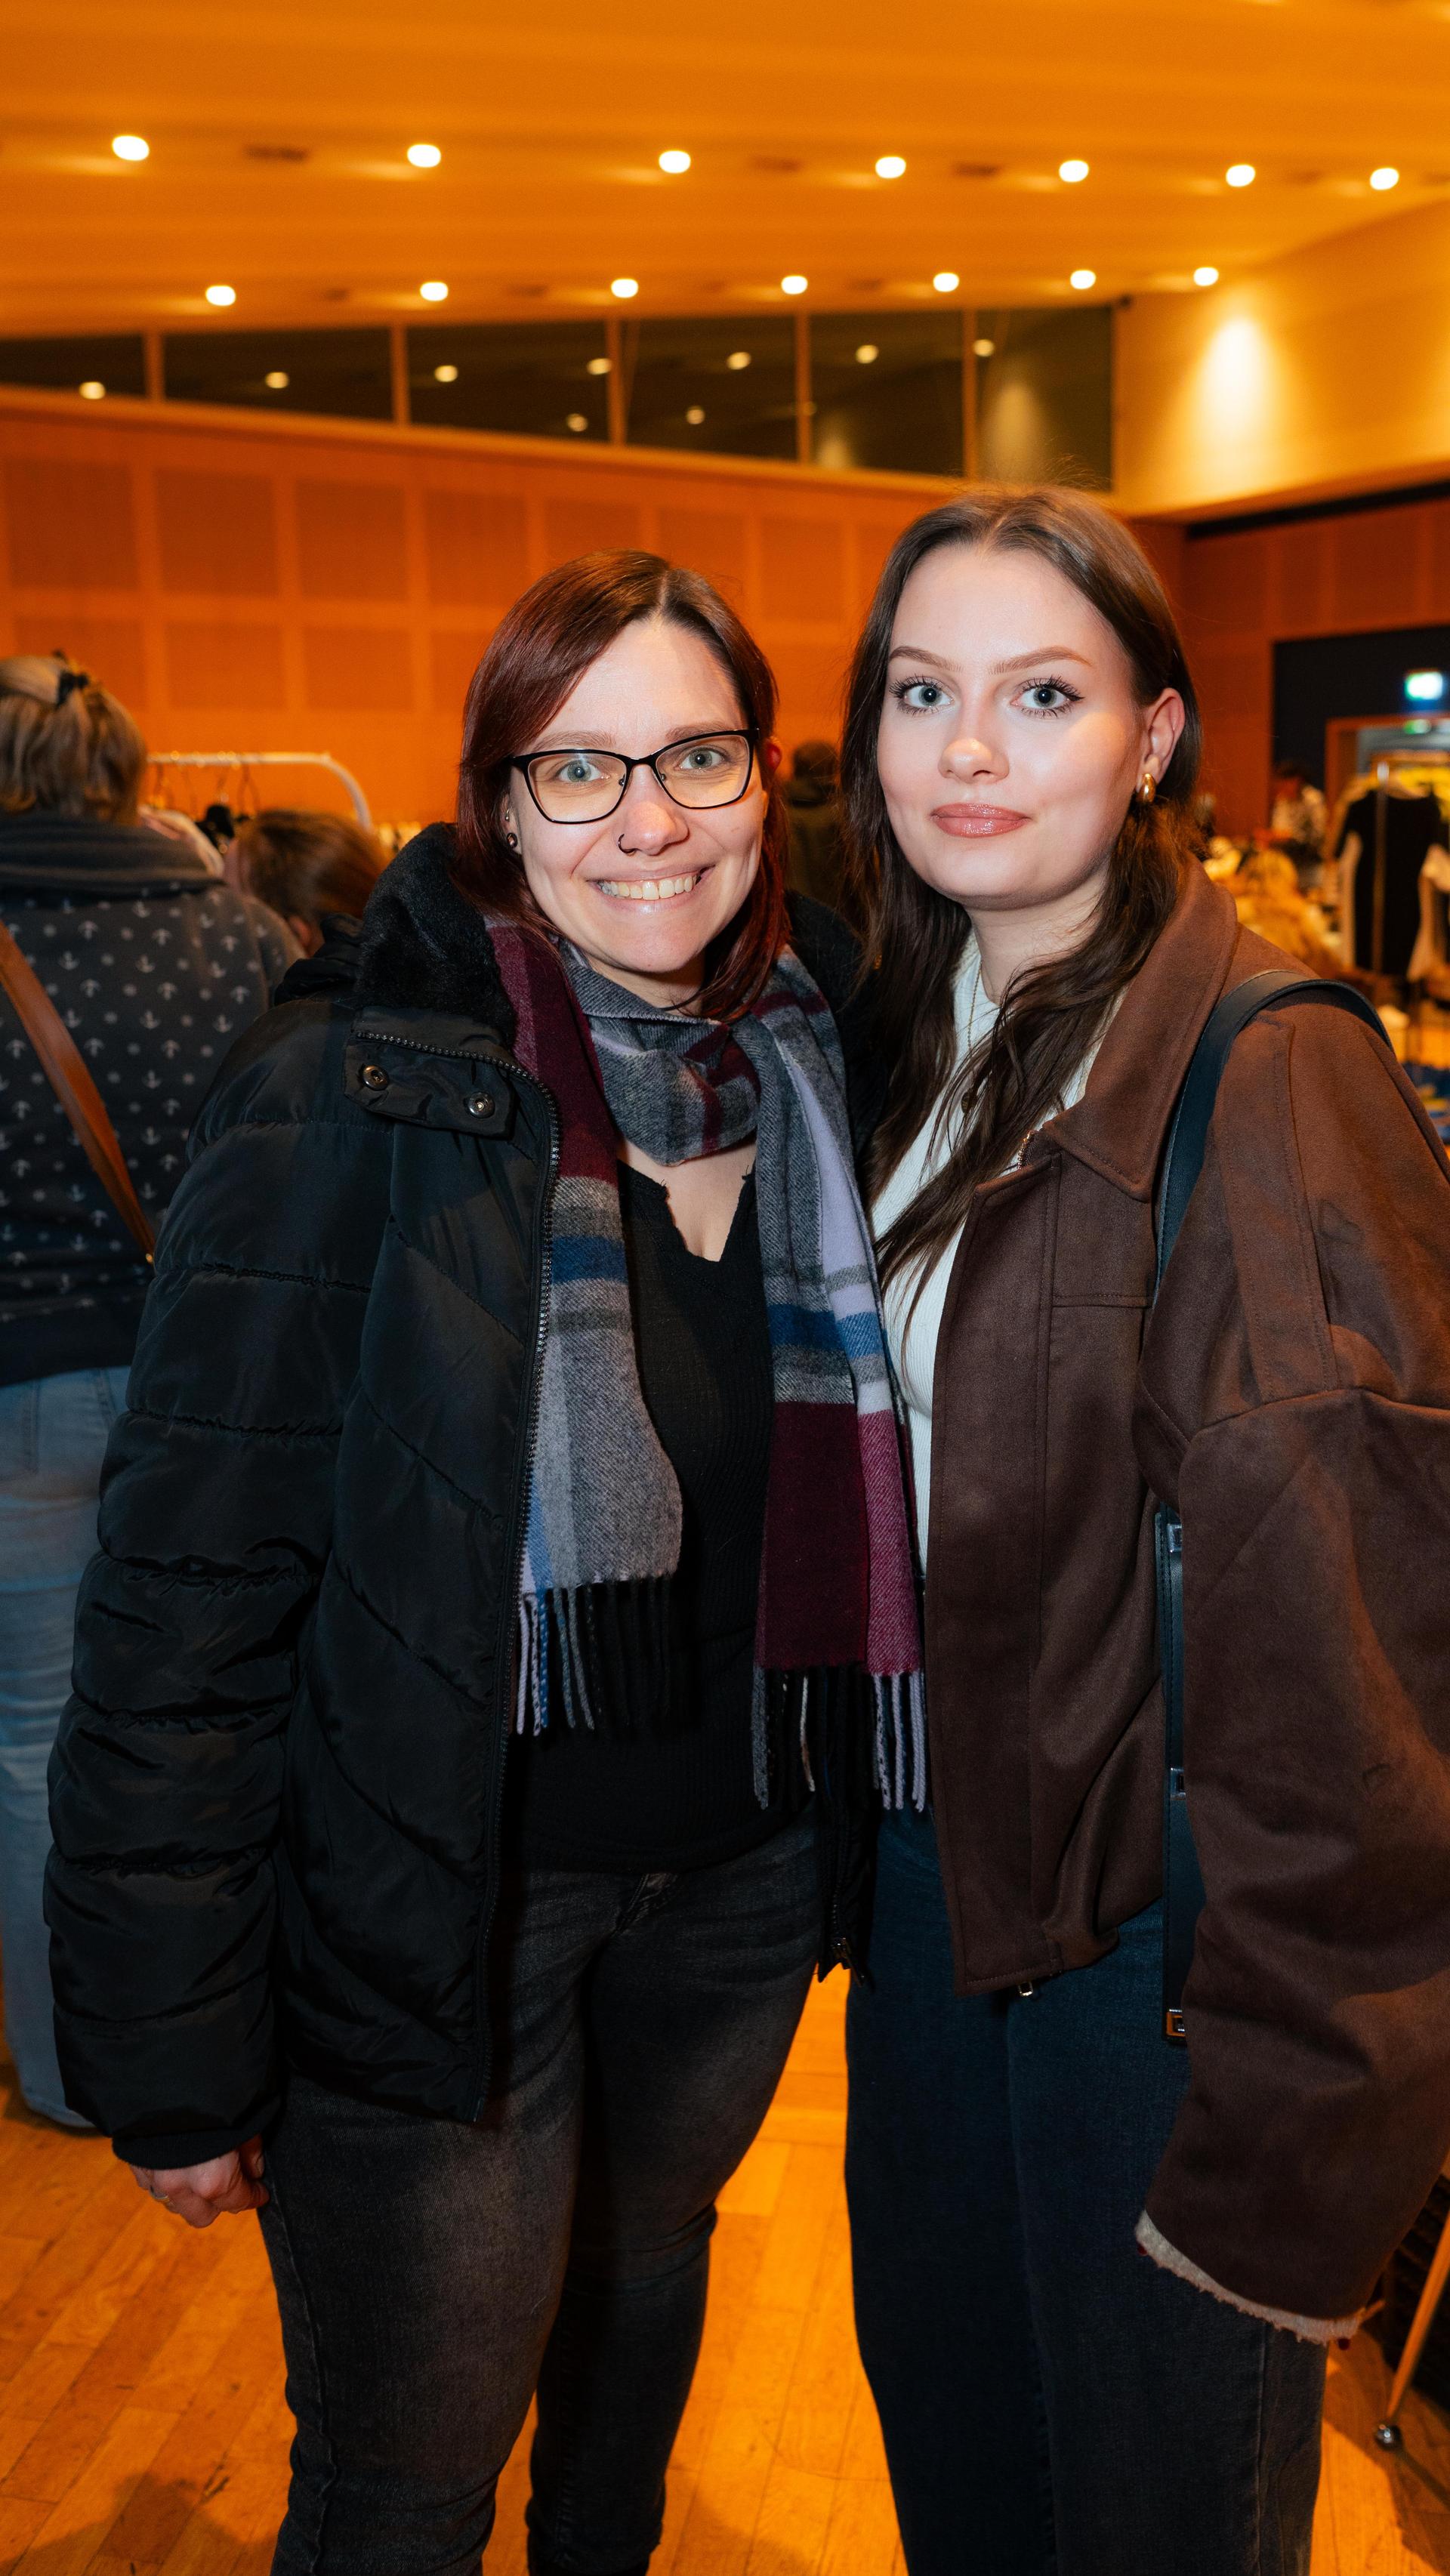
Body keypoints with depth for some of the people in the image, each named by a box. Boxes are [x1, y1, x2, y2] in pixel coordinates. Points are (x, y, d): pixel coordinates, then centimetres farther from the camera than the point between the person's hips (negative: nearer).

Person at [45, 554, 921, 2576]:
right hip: (438, 1898, -5)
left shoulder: (817, 1064, -1)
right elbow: (187, 1579, -17)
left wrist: (855, 1813, 7)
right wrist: (170, 2049, -15)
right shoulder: (354, 1090, -19)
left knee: (649, 2253, 29)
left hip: (746, 1861, 6)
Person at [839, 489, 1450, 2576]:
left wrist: (1279, 2140, -19)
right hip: (941, 1868, 7)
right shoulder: (931, 1046, 3)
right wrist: (887, 1853, 11)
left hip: (1156, 1937, -6)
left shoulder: (1274, 1089, -21)